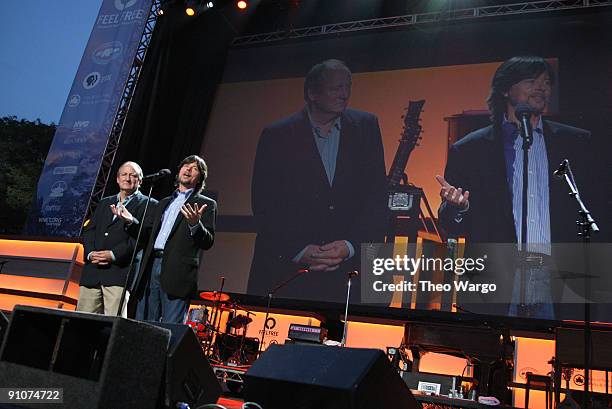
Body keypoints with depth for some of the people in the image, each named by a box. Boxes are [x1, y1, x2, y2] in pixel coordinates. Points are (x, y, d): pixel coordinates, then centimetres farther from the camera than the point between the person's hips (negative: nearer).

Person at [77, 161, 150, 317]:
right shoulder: (104, 203, 24)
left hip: (119, 270, -6)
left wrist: (113, 255, -15)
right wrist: (91, 253, -3)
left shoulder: (146, 204, 5)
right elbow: (89, 231, 16)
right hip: (92, 271, 6)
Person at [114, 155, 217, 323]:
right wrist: (131, 220, 2)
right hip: (152, 267, 6)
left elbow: (208, 242, -3)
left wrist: (195, 224, -23)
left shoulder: (206, 204, 8)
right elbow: (147, 232, 21)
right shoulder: (164, 202, 26)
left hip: (177, 273, -5)